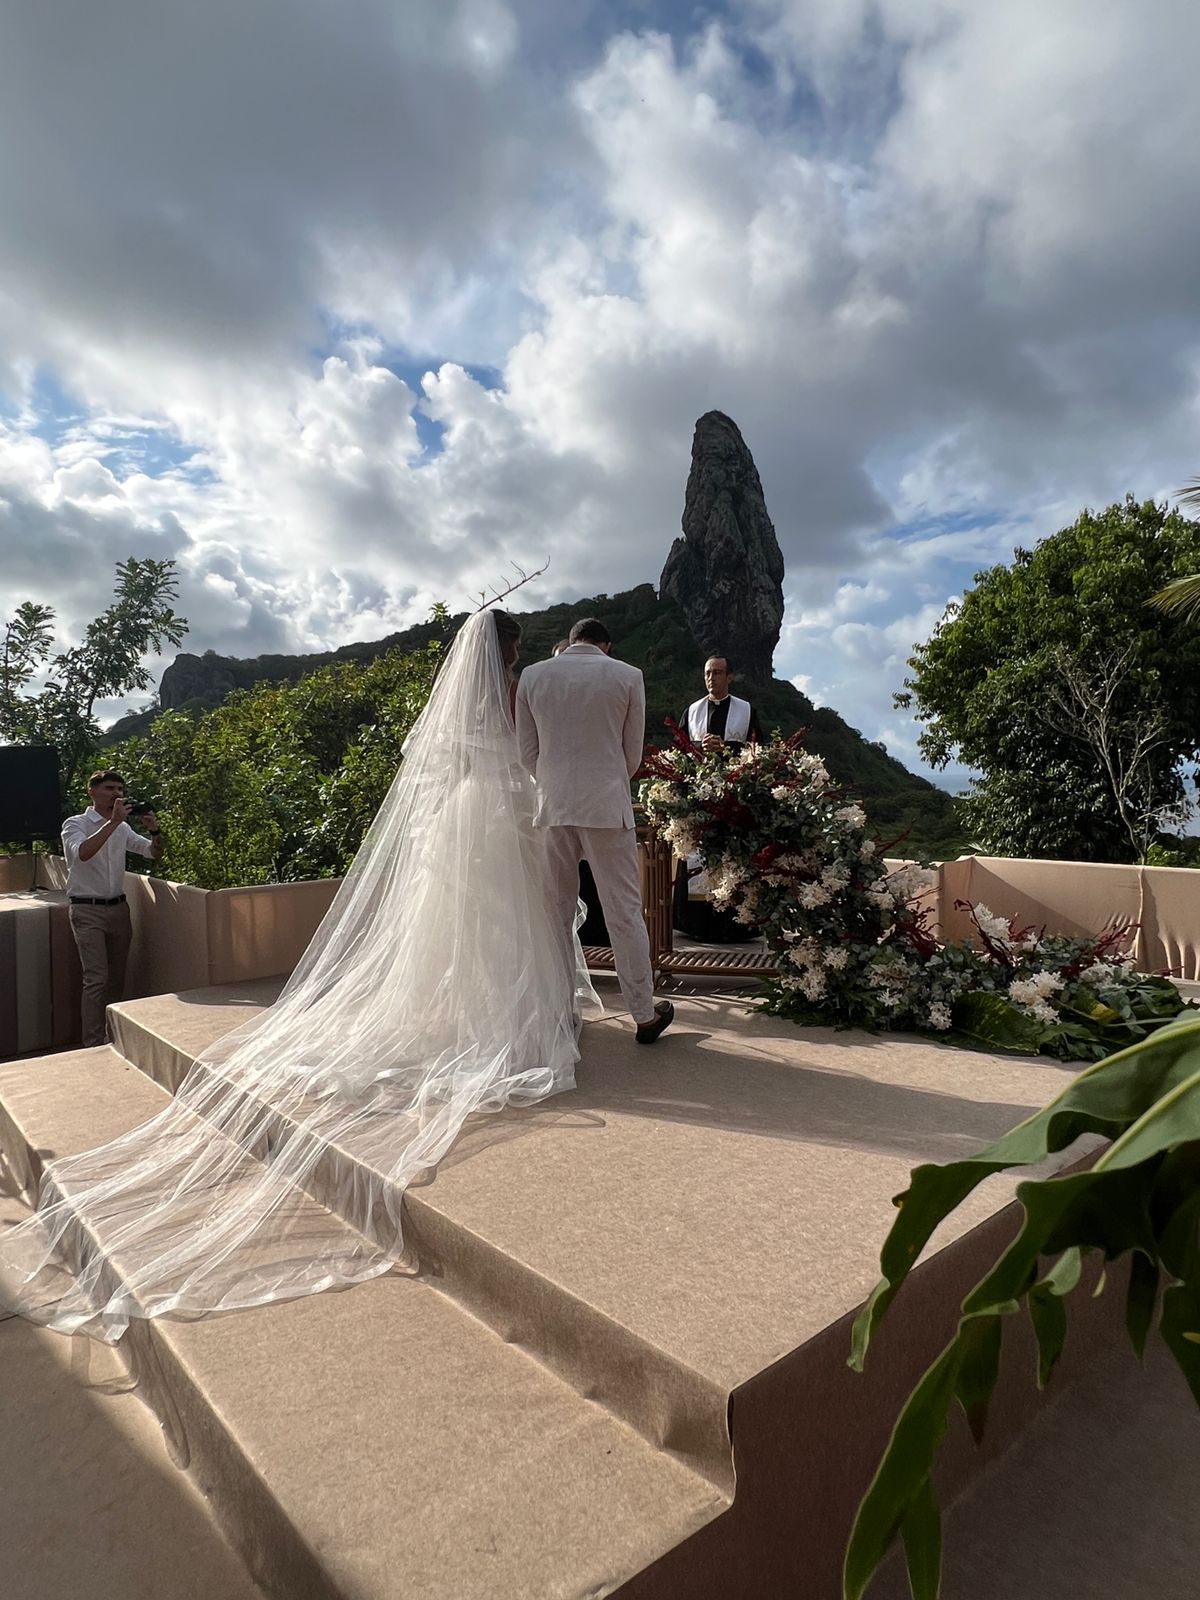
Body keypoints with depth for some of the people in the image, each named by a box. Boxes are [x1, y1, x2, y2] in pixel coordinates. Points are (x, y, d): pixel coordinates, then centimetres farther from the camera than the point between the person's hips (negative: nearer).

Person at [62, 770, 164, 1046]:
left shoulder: (123, 828, 12)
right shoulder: (75, 824, -4)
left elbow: (155, 854, 11)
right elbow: (83, 852, -25)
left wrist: (154, 830, -9)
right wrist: (114, 821, -28)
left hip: (118, 908, 6)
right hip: (88, 910, -6)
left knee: (116, 978, 10)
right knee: (97, 978, -12)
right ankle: (93, 1046, -8)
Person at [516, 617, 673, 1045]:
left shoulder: (532, 675, 5)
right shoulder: (627, 676, 0)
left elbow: (527, 751, 8)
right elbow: (632, 754, 5)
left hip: (553, 807, 2)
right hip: (607, 806, -2)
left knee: (556, 912, 12)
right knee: (624, 913, 4)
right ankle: (645, 1015, 13)